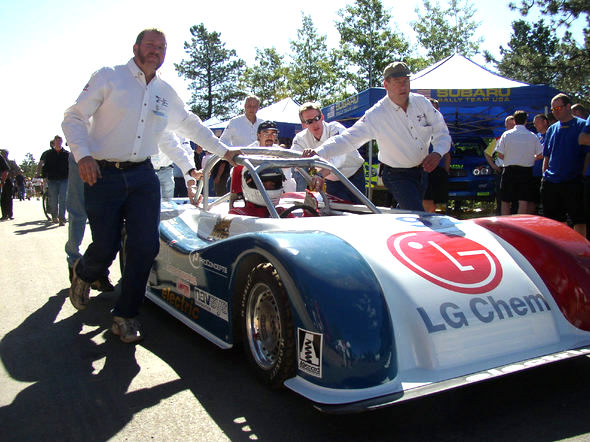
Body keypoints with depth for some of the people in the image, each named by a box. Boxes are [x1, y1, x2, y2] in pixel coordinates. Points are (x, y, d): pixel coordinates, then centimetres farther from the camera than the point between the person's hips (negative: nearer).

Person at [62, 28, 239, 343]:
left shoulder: (166, 93, 15)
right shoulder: (108, 77, 0)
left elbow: (191, 125, 28)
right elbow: (74, 117, -2)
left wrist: (223, 151, 26)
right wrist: (82, 155, -17)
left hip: (143, 177, 4)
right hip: (102, 175, -4)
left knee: (146, 246, -6)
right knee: (105, 247, -3)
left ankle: (125, 316, 11)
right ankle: (82, 275, 35)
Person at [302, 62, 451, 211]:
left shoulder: (421, 102, -3)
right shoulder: (376, 115, -18)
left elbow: (441, 131, 4)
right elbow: (348, 138, -23)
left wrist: (437, 153, -17)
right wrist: (318, 153, -39)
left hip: (422, 170, 6)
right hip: (398, 176, -6)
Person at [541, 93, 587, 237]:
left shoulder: (581, 125, -2)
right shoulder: (552, 129, 15)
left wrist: (584, 175, -10)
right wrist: (544, 175, 11)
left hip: (573, 181, -6)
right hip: (551, 181, 6)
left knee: (579, 220, -3)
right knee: (557, 219, 11)